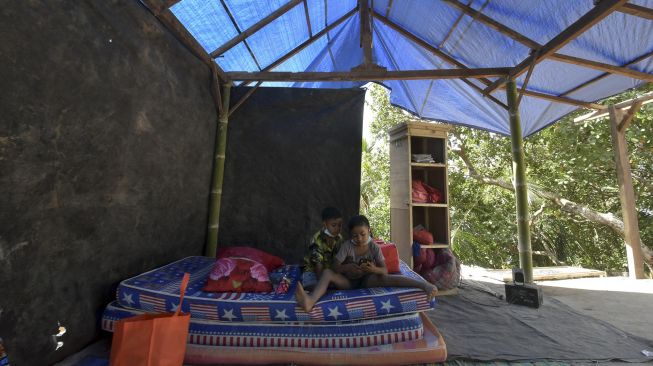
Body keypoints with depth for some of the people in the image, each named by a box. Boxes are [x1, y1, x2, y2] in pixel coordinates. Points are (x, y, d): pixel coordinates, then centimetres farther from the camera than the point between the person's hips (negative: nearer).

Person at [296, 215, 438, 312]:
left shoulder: (374, 247, -8)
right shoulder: (346, 245, -10)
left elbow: (385, 271, -10)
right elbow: (335, 266, -12)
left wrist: (375, 269, -33)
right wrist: (346, 268, -33)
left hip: (367, 280, 0)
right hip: (348, 281, 1)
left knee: (385, 279, -32)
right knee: (327, 272, -27)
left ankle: (424, 285, -42)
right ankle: (311, 300, -52)